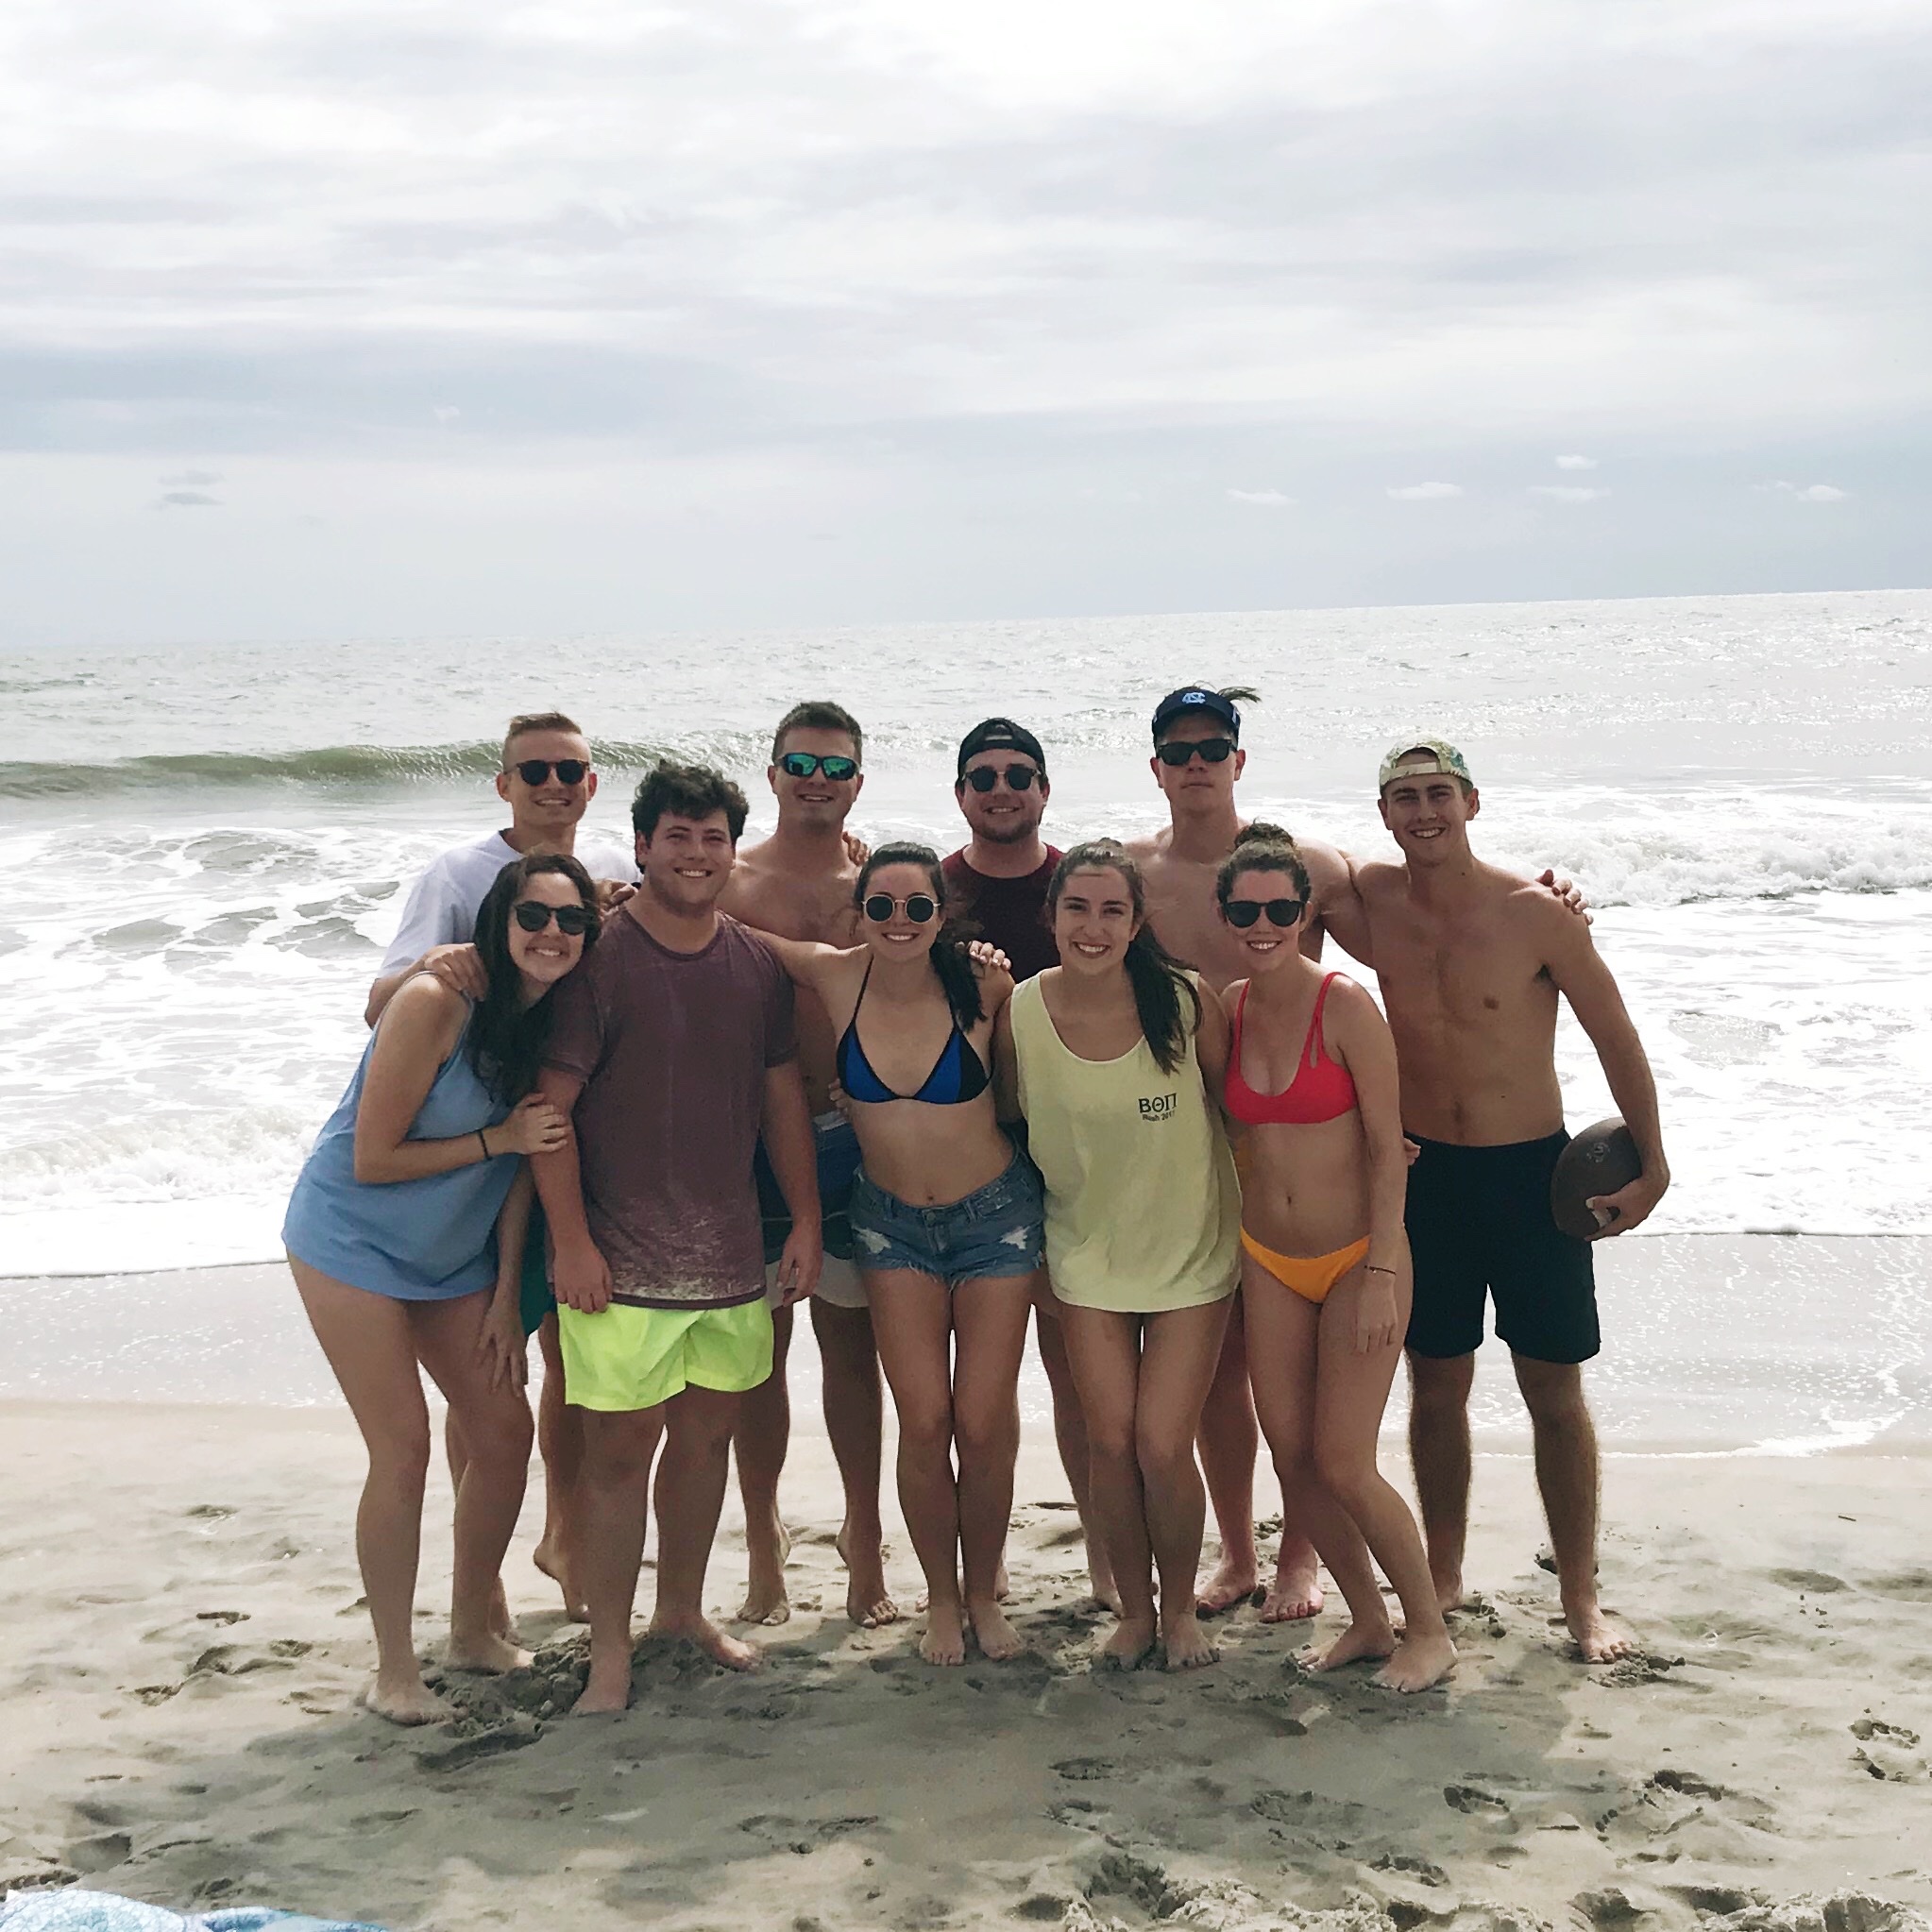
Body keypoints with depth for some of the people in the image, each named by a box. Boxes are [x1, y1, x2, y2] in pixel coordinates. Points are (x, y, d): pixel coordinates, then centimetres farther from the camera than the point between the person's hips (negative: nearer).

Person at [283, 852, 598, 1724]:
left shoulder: (558, 1022, -6)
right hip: (353, 1237, -6)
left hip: (451, 1252, 7)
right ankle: (393, 1670, 7)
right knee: (403, 1449, -8)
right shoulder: (437, 1005, -25)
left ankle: (473, 1629, 25)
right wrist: (500, 1139, -22)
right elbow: (374, 1161, -21)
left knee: (505, 1430, 5)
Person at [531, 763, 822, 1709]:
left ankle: (682, 1608, 33)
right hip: (621, 1259, -5)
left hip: (731, 1253, 5)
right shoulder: (599, 957, -9)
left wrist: (806, 1218, 11)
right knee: (622, 1445, -1)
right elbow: (549, 1106, -10)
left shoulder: (757, 963, 8)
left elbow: (784, 1094, 15)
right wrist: (570, 1239, -14)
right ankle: (610, 1650, 11)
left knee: (709, 1431, 15)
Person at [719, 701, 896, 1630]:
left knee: (852, 1343, 8)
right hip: (751, 1138, -1)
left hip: (850, 1135, 1)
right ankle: (763, 1538, 20)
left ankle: (864, 1537, 20)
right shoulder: (729, 882, 1)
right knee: (759, 1345, 6)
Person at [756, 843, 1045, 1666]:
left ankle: (984, 1592, 21)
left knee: (984, 1424, -2)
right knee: (924, 1421, -3)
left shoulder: (982, 988, -16)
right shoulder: (837, 977, -11)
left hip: (995, 1216, -1)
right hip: (892, 1223, 2)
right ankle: (941, 1598, 18)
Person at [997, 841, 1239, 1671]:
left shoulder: (1185, 1002, -15)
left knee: (1162, 1447, -5)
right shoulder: (1021, 1012, -10)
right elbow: (1013, 1121, 5)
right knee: (1109, 1442, 1)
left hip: (1189, 1250, -1)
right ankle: (1134, 1609, 25)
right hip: (1088, 1251, 2)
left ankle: (1180, 1608, 21)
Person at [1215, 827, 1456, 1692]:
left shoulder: (1346, 1006, -14)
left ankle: (1429, 1630, 14)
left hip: (1356, 1255, -5)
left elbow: (1388, 1149, -13)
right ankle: (1369, 1621, 26)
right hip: (1268, 1260, 5)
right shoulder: (1228, 1006, 2)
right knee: (1291, 1458, 7)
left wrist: (1380, 1277, -17)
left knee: (1342, 1465, -7)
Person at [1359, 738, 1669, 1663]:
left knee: (1556, 1395, 4)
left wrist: (1651, 1168, -2)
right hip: (1421, 1172, 3)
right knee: (1436, 1386, 11)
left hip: (1532, 1173, -2)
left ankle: (1580, 1596, 17)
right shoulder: (1371, 900, -5)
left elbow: (1616, 1038, -5)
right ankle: (1443, 1578, 27)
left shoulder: (1534, 913, -13)